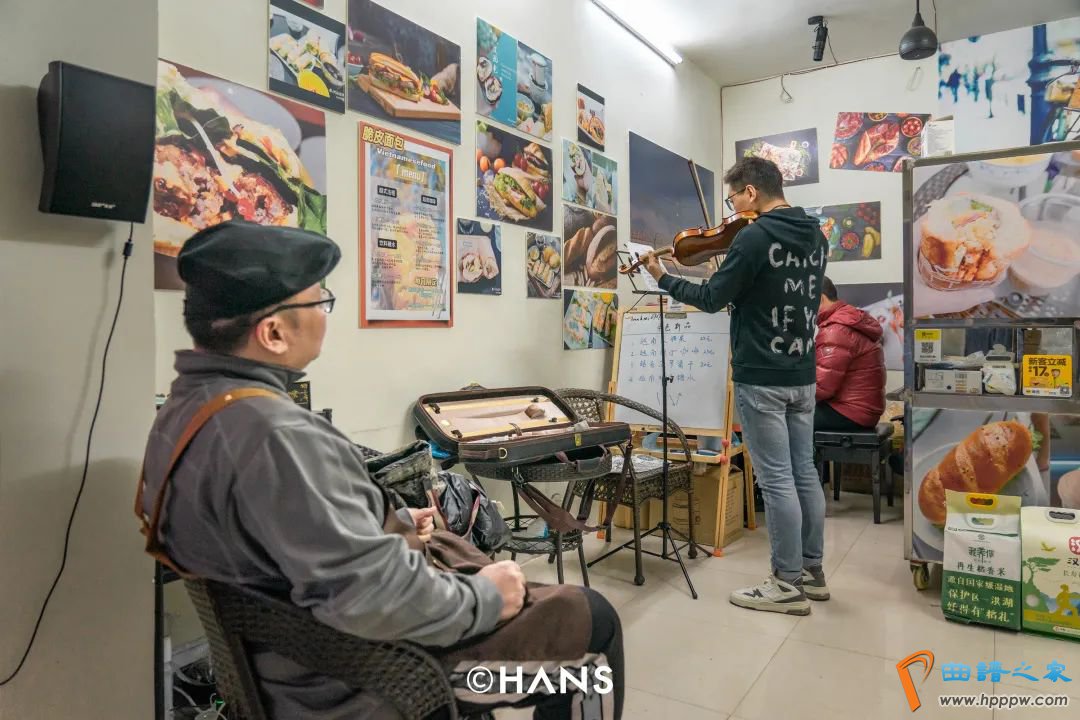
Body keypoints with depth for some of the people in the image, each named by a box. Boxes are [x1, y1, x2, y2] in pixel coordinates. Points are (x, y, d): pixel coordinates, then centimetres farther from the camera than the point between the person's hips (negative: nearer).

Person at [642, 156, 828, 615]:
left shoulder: (754, 237, -15)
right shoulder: (814, 236, 11)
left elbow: (712, 299, -10)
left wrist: (662, 278, 2)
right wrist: (739, 283, 16)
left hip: (761, 378, -8)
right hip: (802, 375, 8)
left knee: (776, 479, -1)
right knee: (804, 473, 14)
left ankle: (788, 584, 8)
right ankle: (812, 571, 25)